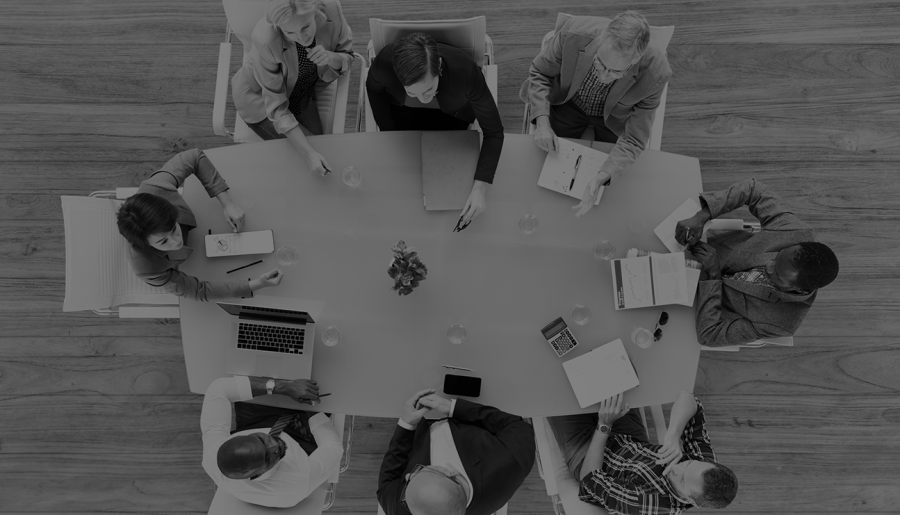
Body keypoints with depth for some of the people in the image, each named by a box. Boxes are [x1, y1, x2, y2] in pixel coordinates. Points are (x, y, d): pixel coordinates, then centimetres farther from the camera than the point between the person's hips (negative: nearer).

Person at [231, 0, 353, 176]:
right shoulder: (265, 39, -36)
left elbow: (347, 58, -10)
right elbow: (276, 105, -29)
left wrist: (330, 57, -34)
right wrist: (308, 153, -40)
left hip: (301, 92, 4)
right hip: (260, 97, -3)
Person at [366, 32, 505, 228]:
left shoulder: (465, 71, -43)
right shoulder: (385, 61, -39)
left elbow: (493, 132, -30)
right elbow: (374, 87, -12)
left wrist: (479, 188, -40)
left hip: (450, 113, -1)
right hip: (402, 108, 1)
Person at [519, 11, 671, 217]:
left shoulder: (655, 73, -37)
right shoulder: (574, 33, -36)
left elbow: (633, 140, -29)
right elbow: (539, 72, -16)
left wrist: (601, 179, -45)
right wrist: (542, 120, -31)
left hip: (614, 119, 0)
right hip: (567, 104, 1)